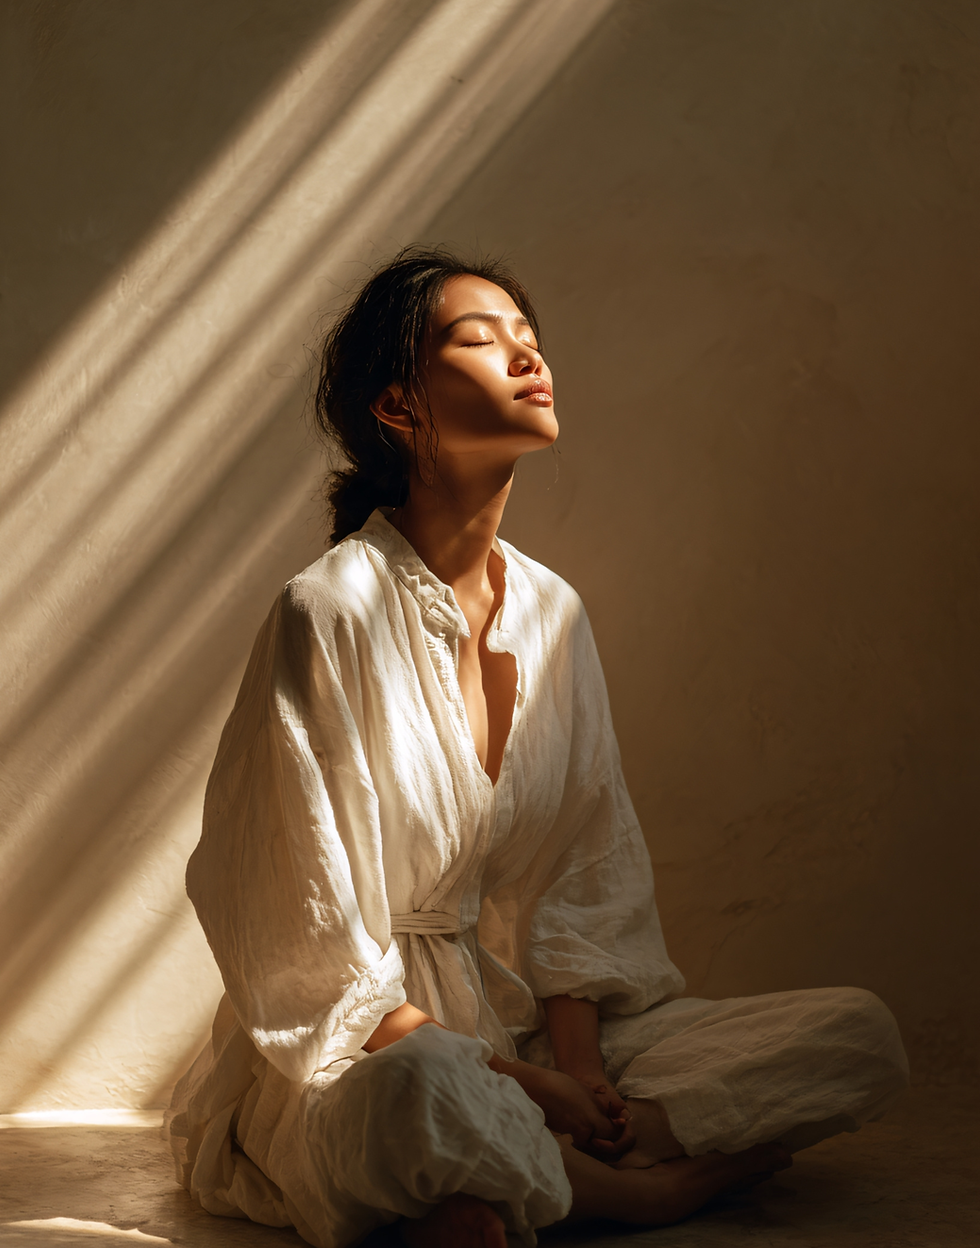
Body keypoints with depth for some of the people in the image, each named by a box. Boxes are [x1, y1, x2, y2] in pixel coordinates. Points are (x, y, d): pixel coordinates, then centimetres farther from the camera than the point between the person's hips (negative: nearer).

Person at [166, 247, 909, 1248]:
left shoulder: (551, 610, 5)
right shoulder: (329, 613, -14)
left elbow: (587, 878, 6)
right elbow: (311, 954, -14)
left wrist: (579, 1065, -10)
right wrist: (520, 1085, -16)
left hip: (536, 1030, 7)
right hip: (354, 1058, -7)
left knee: (862, 1037, -6)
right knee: (429, 1092, -43)